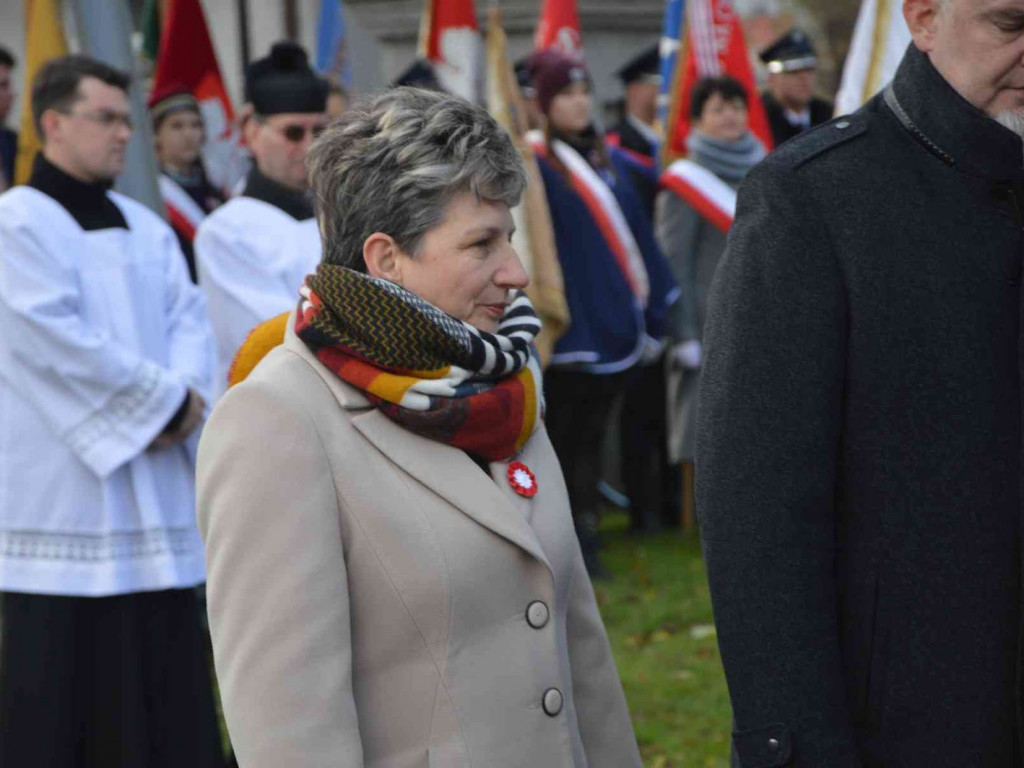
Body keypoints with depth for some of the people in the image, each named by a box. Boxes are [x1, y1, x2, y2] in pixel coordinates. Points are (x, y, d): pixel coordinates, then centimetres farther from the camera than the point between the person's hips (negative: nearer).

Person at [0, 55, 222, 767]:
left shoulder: (145, 226, 16)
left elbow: (189, 317, 8)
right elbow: (58, 339, -16)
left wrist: (184, 396, -12)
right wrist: (166, 399, -12)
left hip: (157, 488, 7)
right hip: (61, 489, -6)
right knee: (61, 669, -3)